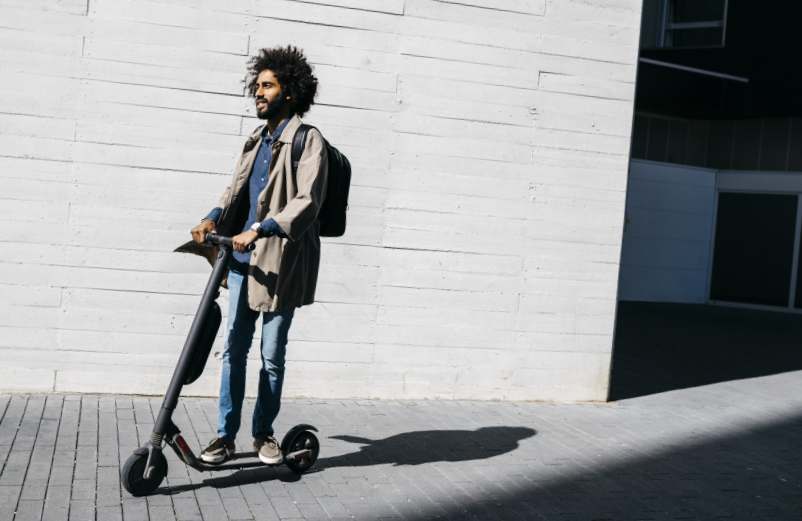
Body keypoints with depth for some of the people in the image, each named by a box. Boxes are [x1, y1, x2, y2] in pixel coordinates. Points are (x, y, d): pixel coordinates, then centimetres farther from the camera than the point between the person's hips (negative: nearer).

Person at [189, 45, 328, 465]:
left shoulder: (308, 141, -6)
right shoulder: (255, 141, 17)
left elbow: (307, 202, -17)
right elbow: (235, 190, 15)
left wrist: (258, 231, -27)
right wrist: (213, 219, -5)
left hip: (280, 263, -5)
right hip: (243, 258, 6)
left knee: (272, 355, 5)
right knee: (234, 348, 5)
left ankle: (264, 432, 21)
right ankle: (225, 435, 13)